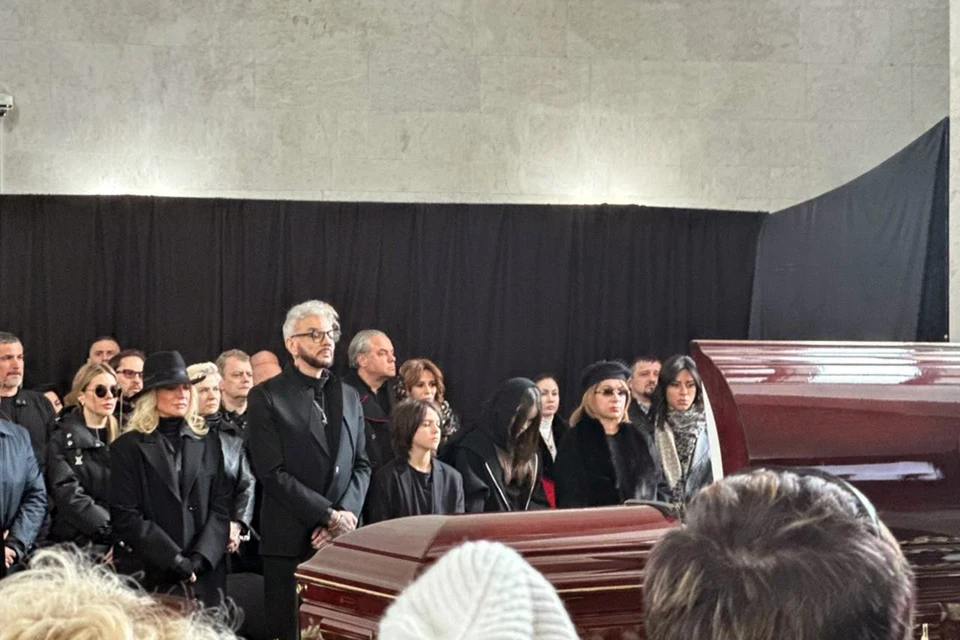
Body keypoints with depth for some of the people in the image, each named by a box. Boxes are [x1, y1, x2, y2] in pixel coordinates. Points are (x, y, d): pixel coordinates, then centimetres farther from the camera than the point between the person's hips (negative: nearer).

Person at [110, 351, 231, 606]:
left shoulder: (208, 442, 12)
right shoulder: (127, 447, 2)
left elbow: (221, 505, 6)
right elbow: (125, 516, -5)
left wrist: (201, 557, -9)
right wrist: (174, 560, -12)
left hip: (207, 572, 3)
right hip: (154, 576, -3)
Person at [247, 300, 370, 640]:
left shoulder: (349, 396, 16)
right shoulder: (266, 396, -2)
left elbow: (361, 465, 13)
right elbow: (272, 472, -10)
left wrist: (346, 514, -5)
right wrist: (329, 516, -12)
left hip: (342, 537, 4)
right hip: (291, 540, -4)